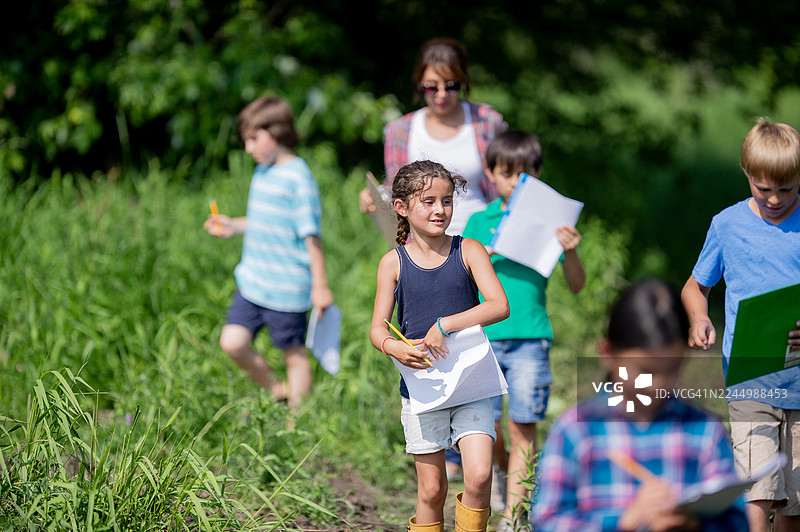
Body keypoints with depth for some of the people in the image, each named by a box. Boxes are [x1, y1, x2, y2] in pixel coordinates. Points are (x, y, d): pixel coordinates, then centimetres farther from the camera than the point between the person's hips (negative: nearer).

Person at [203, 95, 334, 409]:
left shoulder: (297, 178, -15)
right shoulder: (262, 172, 11)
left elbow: (311, 235, -15)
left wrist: (320, 286, -14)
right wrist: (233, 227, 11)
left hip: (287, 287, -8)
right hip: (252, 280, 8)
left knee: (294, 354, 4)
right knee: (232, 342, 0)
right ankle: (277, 391, 20)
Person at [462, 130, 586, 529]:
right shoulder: (479, 222, 9)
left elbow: (576, 286, 0)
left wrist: (569, 252, -18)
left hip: (530, 336, -2)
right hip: (483, 335, 2)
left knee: (523, 428, -3)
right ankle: (502, 467, 32)